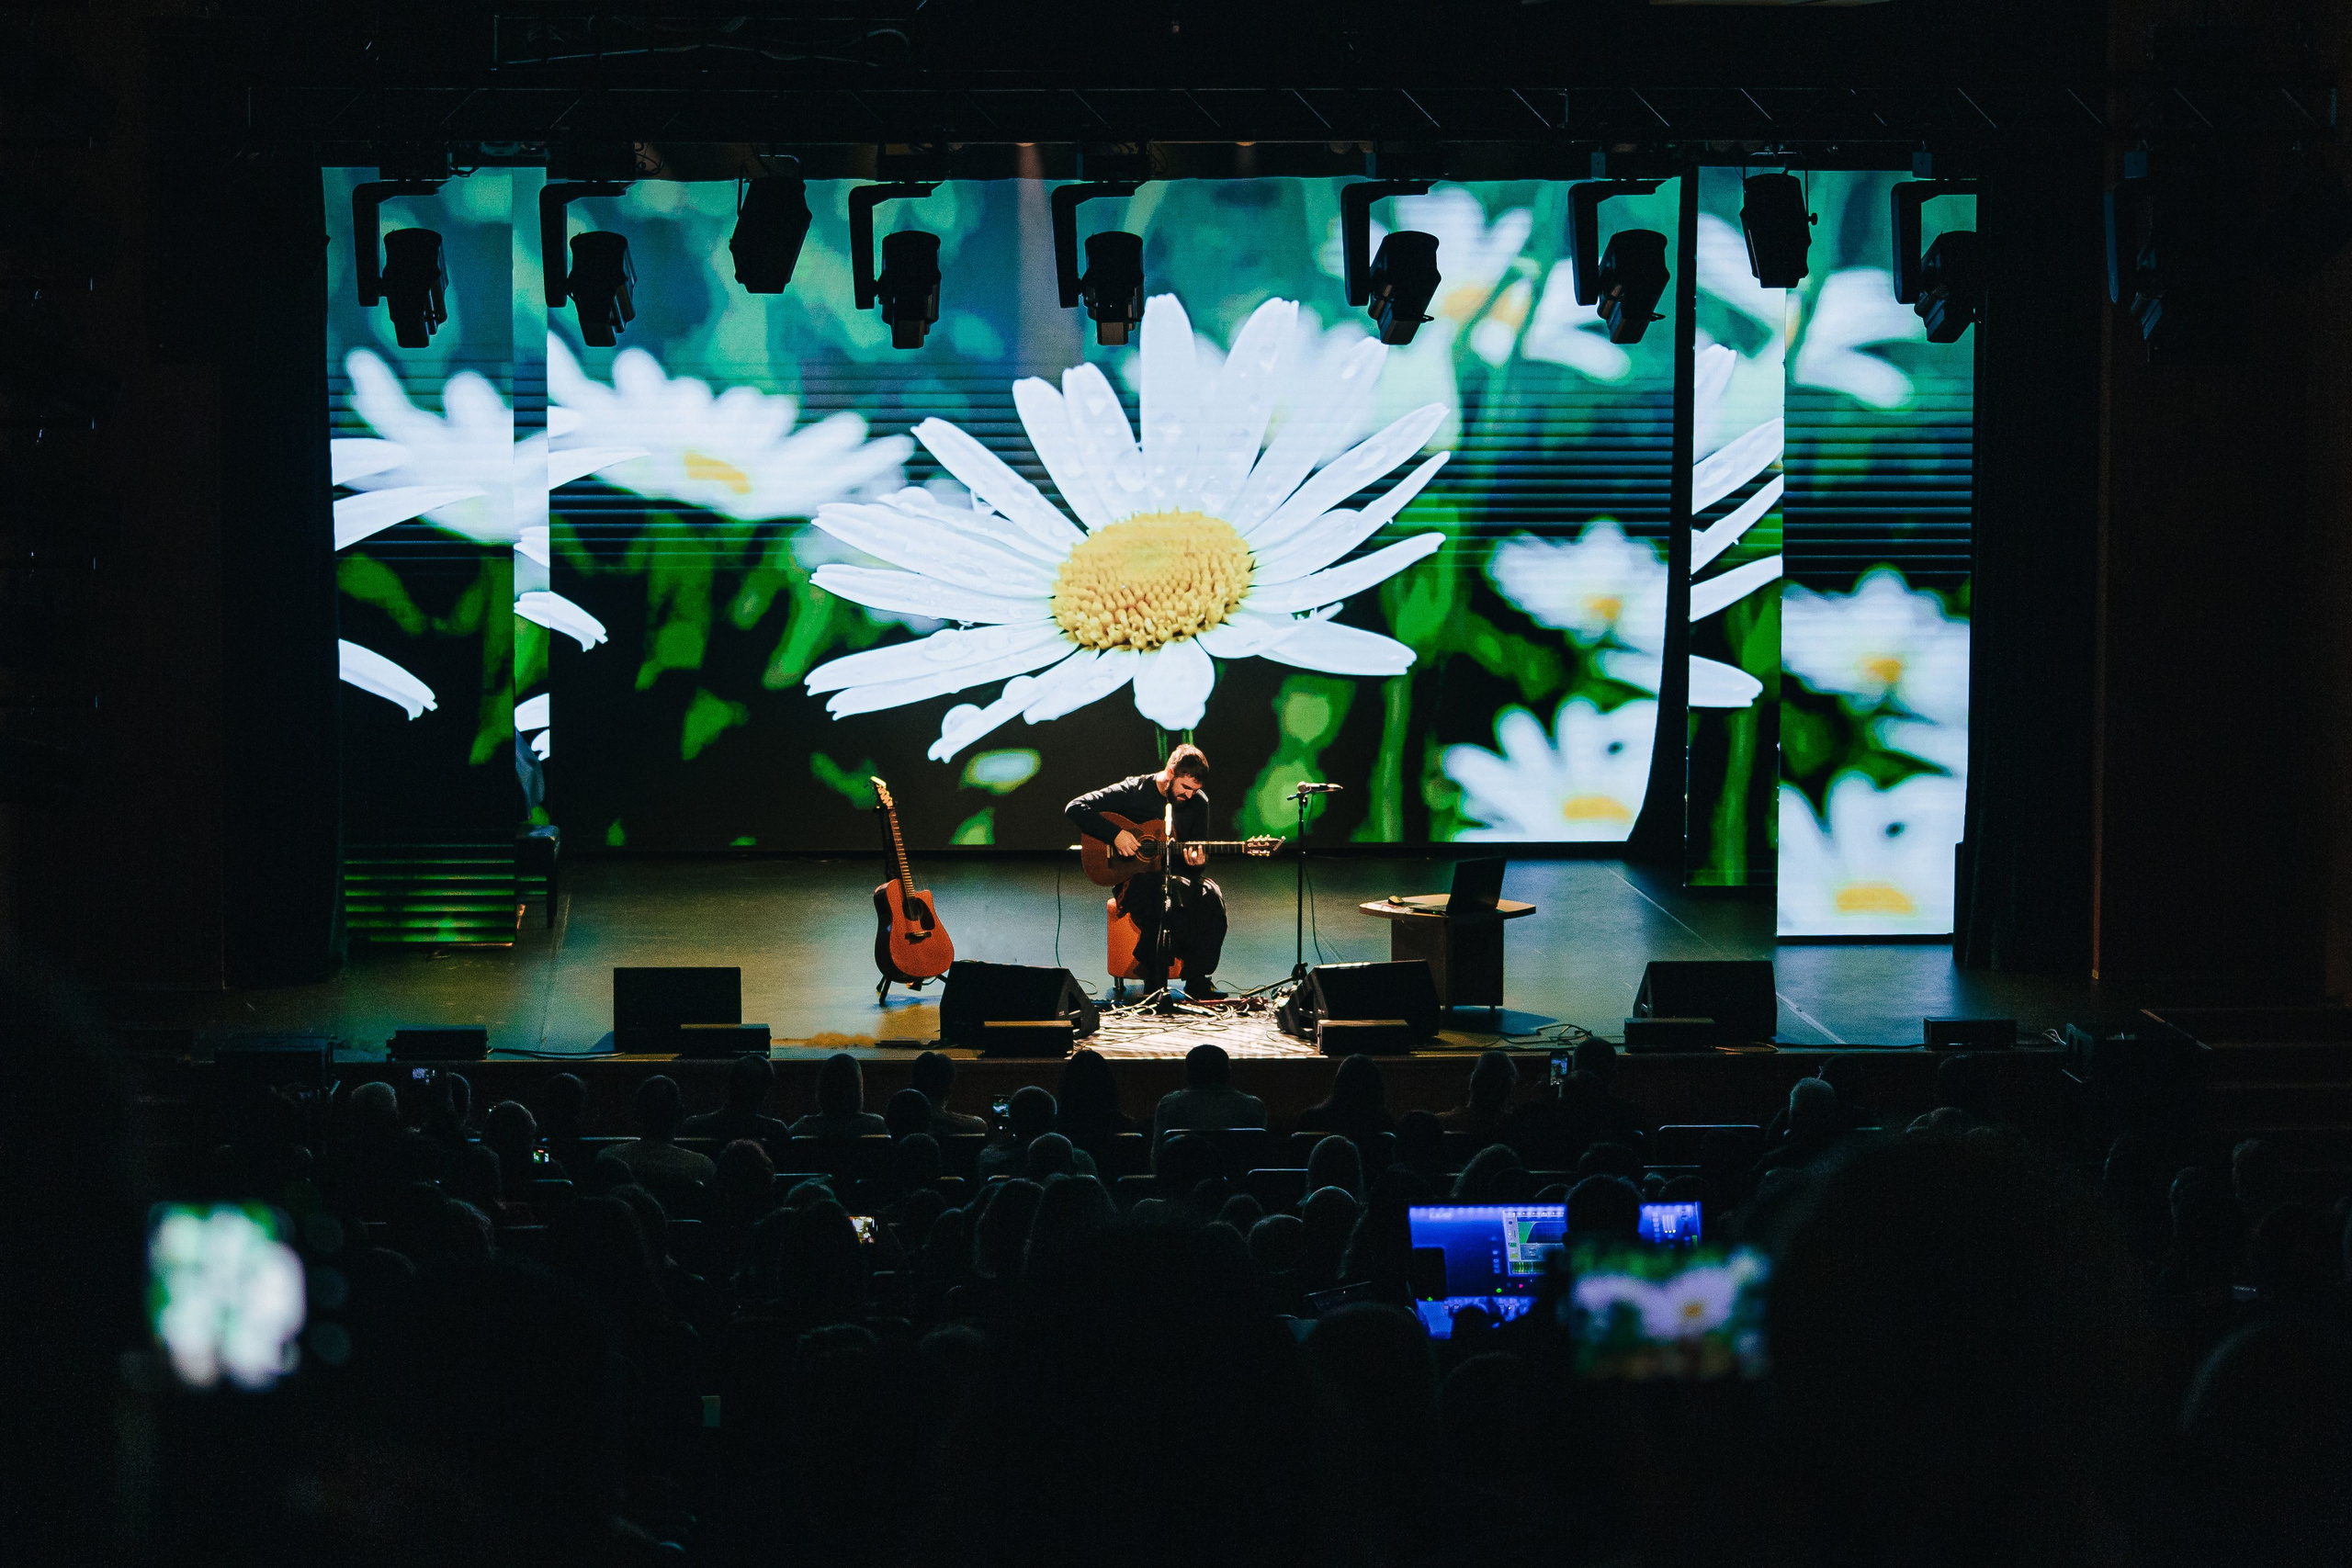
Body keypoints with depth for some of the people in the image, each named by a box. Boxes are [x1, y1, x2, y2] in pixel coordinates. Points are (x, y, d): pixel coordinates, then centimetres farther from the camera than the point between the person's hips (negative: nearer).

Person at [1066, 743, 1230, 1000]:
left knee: (1211, 896, -31)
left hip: (1178, 879, 4)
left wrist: (1198, 860, -10)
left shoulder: (1198, 802, 7)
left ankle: (1198, 982, -21)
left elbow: (1203, 851, 16)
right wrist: (1116, 834, -20)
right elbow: (1075, 808, -10)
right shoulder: (1133, 792, -6)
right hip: (1138, 879, -4)